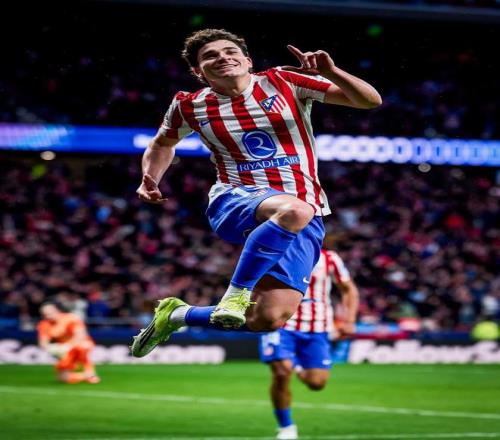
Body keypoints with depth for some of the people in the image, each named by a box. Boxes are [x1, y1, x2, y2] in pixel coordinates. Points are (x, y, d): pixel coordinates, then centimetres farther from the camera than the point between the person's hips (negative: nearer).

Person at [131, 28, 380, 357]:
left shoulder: (284, 81, 3)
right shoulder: (189, 107, 7)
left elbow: (370, 100, 1)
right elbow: (164, 143, 31)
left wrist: (330, 72, -17)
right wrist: (150, 181, 12)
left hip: (305, 215, 2)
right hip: (236, 201, -2)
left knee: (268, 320, -15)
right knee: (294, 210, -40)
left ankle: (178, 315, 12)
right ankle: (236, 292, -27)